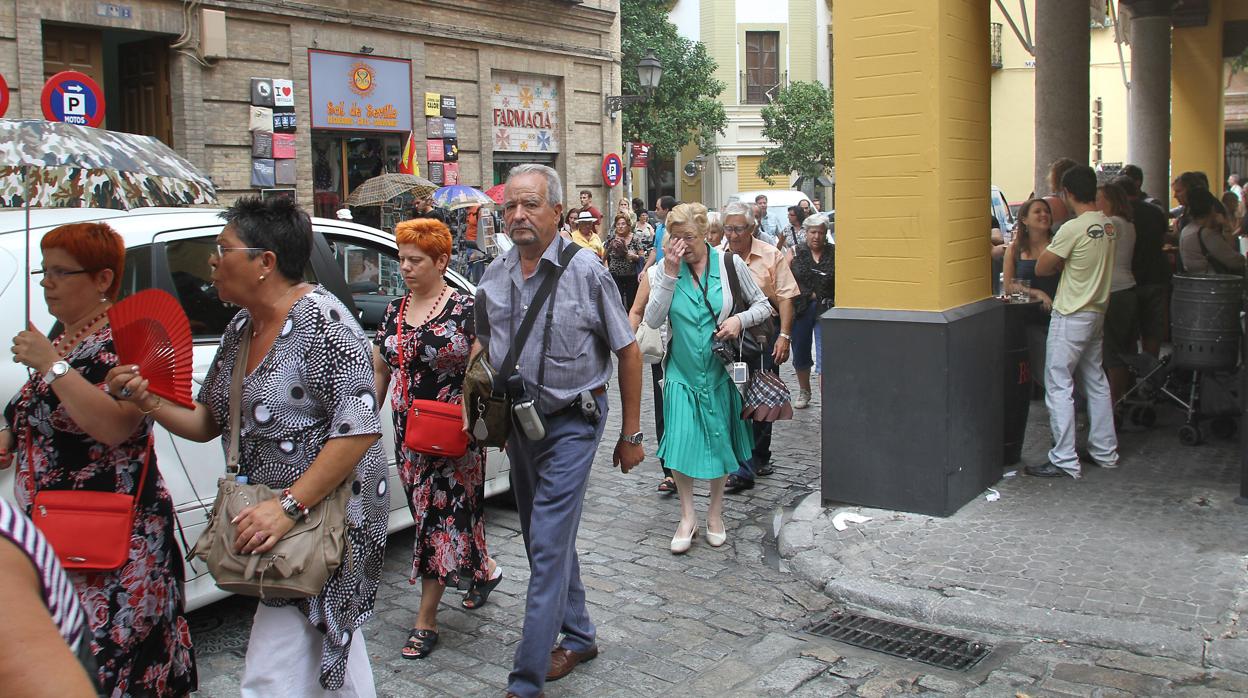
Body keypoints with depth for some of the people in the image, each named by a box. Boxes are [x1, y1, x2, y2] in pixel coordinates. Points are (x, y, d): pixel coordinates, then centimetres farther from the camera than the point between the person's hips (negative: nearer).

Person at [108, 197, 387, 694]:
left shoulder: (320, 320, -19)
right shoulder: (241, 329, 9)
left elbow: (360, 427, -26)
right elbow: (209, 421, 14)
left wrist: (288, 505, -27)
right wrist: (148, 401, -4)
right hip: (277, 521, 9)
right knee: (335, 640, 25)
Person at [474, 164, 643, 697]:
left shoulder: (586, 271, -11)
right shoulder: (494, 277, 3)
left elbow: (627, 351, -6)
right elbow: (484, 346, 18)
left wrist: (631, 434, -4)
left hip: (570, 423, -6)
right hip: (519, 423, 6)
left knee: (549, 547, -7)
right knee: (546, 540, 16)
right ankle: (579, 636, 36)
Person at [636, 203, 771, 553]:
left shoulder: (730, 263, -4)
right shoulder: (665, 269, -2)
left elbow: (763, 305, 5)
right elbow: (653, 319, -12)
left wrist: (740, 319, -16)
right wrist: (669, 274, -17)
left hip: (720, 369, 0)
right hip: (681, 370, 0)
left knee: (719, 441, 9)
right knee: (680, 441, -5)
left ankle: (715, 512, 28)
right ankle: (687, 517, 12)